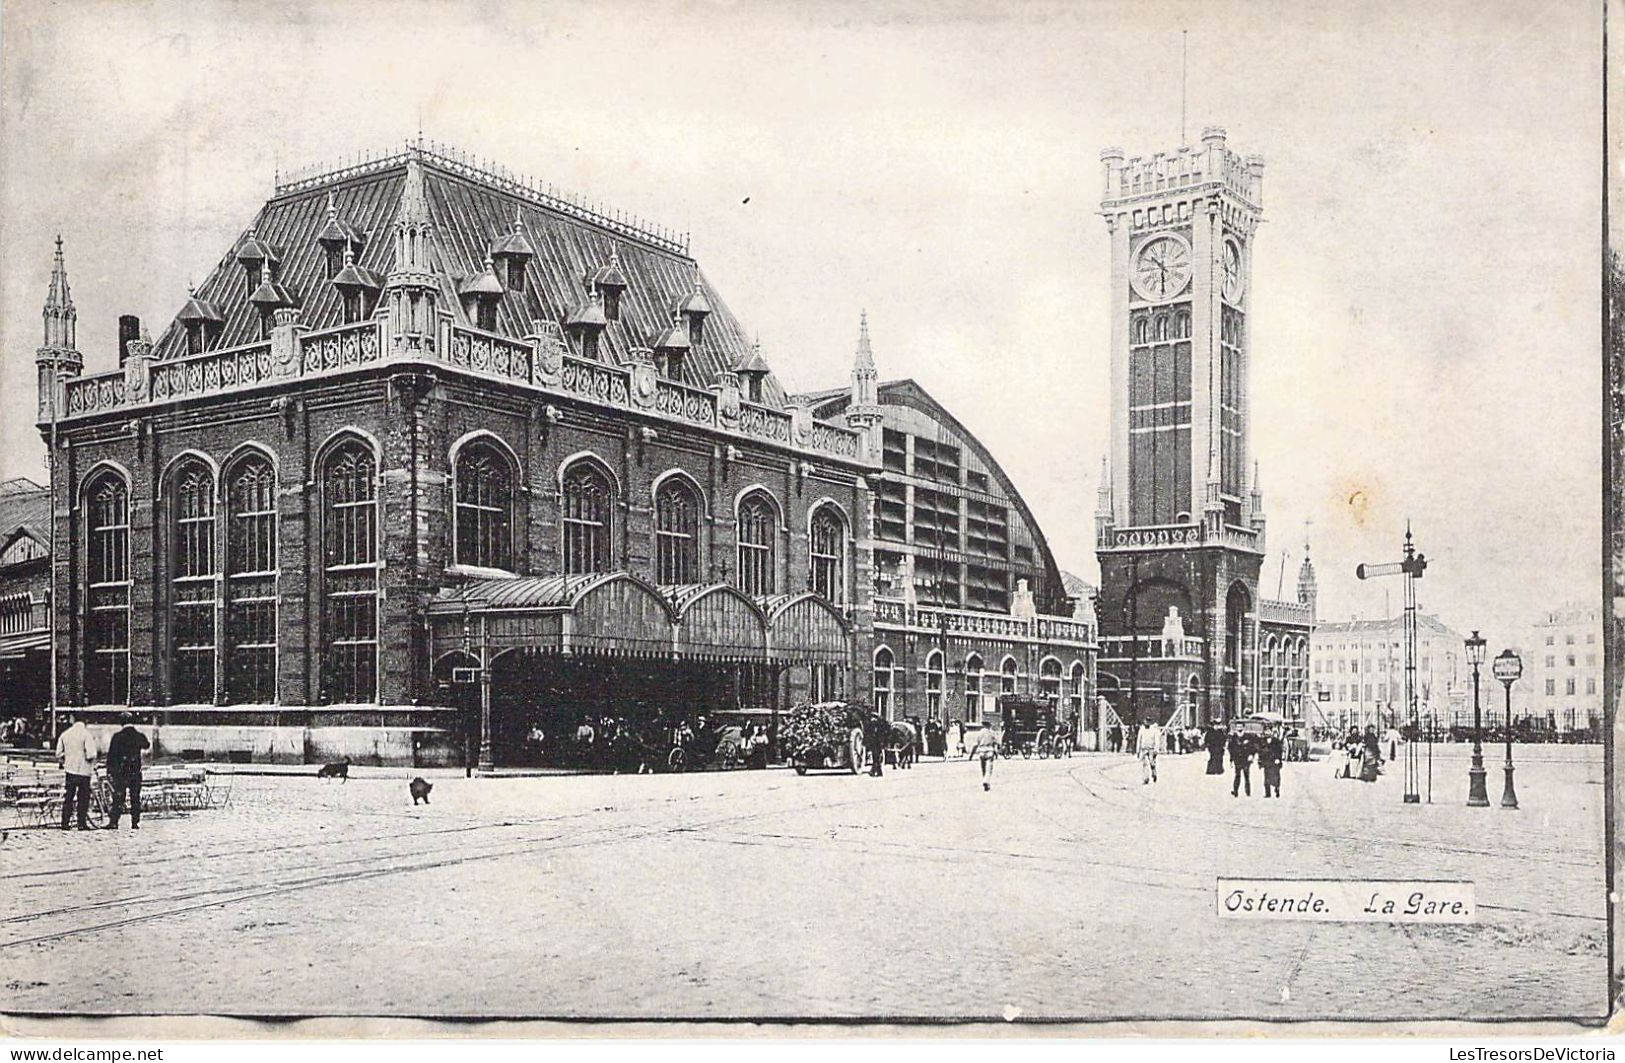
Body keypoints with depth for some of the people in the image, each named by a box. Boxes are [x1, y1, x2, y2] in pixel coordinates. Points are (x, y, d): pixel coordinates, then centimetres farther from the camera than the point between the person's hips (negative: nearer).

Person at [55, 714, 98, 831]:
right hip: (84, 770, -4)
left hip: (69, 770, 4)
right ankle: (82, 824, 3)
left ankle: (65, 824, 9)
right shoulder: (87, 734, -10)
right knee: (83, 798, 4)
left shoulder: (64, 734, 4)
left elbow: (58, 755, 8)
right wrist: (93, 763, 3)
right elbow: (90, 755, -17)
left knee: (68, 798, 10)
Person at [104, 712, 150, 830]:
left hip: (120, 772, -2)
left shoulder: (117, 737, -7)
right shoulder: (139, 736, 1)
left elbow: (111, 755, -6)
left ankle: (113, 822, -4)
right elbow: (147, 745, 23)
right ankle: (135, 823, 7)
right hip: (136, 772, 2)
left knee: (118, 798, 2)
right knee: (135, 798, 8)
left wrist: (109, 771, 0)